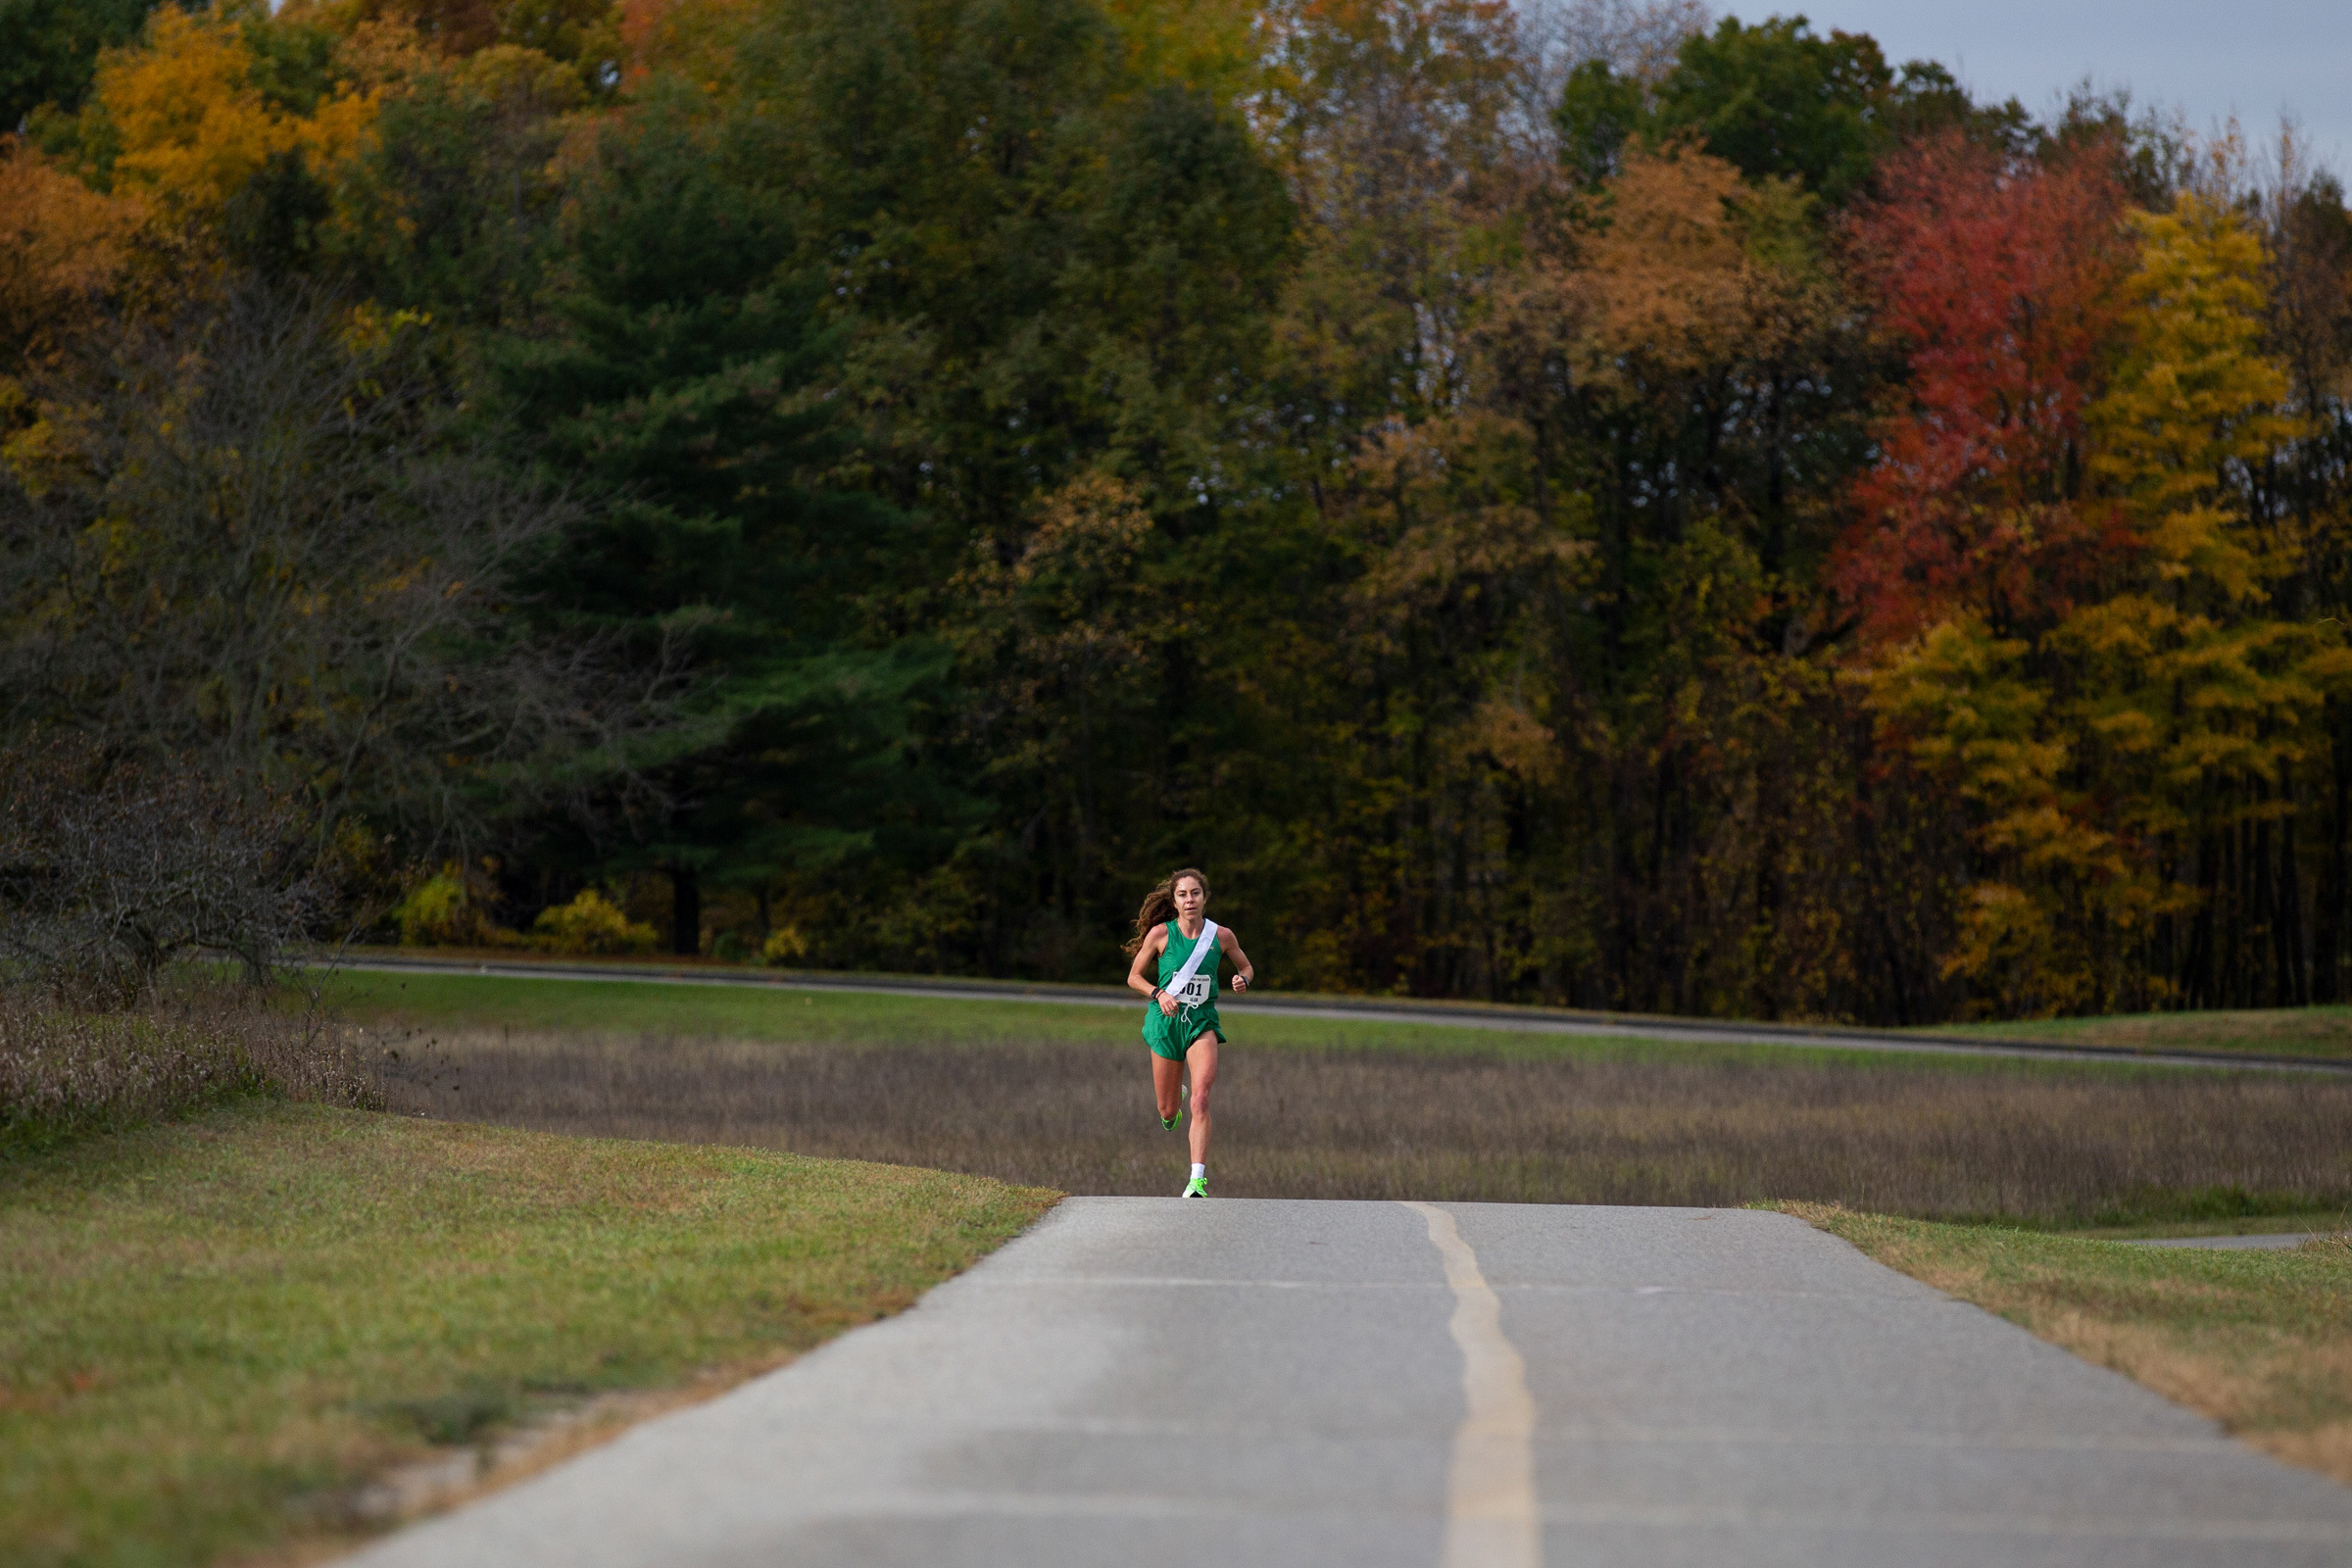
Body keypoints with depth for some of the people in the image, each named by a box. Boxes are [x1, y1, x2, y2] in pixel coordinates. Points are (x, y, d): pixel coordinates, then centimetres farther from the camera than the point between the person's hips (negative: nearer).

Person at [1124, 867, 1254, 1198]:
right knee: (1168, 1112, 8)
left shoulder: (1221, 936, -2)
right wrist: (1159, 993, -16)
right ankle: (1175, 1100, 48)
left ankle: (1198, 1179, -23)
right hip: (1166, 1021, 0)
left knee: (1200, 1099, -21)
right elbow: (1134, 977, 3)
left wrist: (1243, 979, -8)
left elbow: (1246, 967, 15)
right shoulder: (1160, 933, -6)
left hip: (1203, 1021, 0)